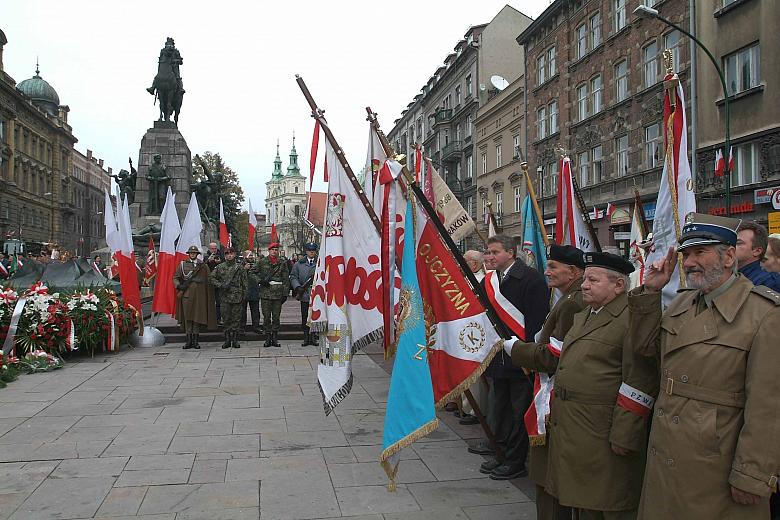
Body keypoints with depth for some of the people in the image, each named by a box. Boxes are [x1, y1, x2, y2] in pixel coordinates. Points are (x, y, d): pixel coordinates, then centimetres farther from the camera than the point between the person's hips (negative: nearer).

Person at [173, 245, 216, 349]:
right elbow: (175, 278, 10)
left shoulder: (203, 266, 9)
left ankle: (195, 341, 5)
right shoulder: (183, 264, 10)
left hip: (199, 294, 0)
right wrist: (179, 286, -9)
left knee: (198, 317, 0)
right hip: (186, 293, 0)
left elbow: (209, 280, 9)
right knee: (187, 317, 0)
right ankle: (189, 340, 5)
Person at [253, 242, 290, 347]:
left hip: (278, 294, 1)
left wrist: (285, 293, 1)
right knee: (266, 317, 2)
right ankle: (267, 338, 9)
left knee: (276, 317, 5)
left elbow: (286, 279, 6)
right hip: (265, 293, -1)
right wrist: (260, 280, -5)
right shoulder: (262, 262, 4)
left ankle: (275, 338, 13)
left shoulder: (282, 262, 6)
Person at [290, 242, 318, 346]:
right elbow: (293, 277, 9)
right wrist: (297, 287, -6)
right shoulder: (299, 264, 10)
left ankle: (314, 337, 10)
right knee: (304, 317, 5)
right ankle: (306, 338, 13)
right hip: (304, 294, 1)